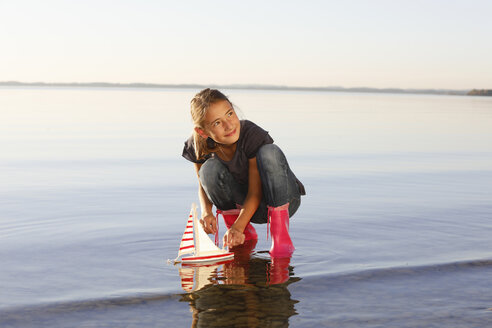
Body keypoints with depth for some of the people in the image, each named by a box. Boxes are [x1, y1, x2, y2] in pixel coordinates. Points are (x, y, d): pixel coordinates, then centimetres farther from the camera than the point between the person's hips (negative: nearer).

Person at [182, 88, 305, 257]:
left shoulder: (253, 135, -28)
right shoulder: (198, 147, -16)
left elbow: (255, 192, -26)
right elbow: (203, 185, 0)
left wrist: (237, 227, -38)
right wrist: (206, 211, -22)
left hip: (282, 199, -4)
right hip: (245, 204, 4)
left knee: (270, 152, -32)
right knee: (210, 169, -23)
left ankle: (279, 229, -27)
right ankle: (244, 232, -6)